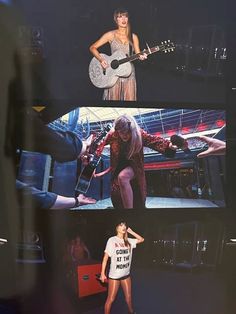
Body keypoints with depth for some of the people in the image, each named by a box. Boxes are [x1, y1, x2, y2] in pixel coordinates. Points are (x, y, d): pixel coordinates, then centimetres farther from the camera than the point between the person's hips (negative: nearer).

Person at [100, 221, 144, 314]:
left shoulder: (128, 241, 4)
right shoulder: (112, 240, -11)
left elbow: (141, 239, 14)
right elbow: (105, 257, -11)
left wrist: (130, 232, 3)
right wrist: (102, 274, -13)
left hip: (126, 274, 5)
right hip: (114, 275, -5)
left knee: (128, 296, 16)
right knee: (111, 299, 0)